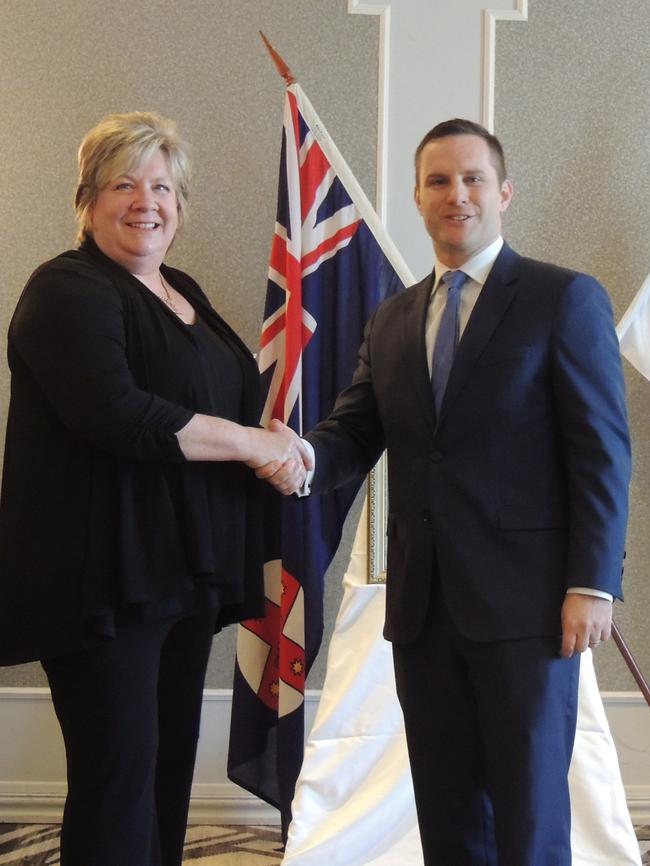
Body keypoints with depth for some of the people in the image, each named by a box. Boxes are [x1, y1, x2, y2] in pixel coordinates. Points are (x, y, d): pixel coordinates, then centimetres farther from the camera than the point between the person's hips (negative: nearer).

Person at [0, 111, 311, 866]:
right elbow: (118, 413, -23)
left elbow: (217, 406, 26)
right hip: (105, 576, -8)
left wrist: (277, 452, 4)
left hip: (186, 571, 8)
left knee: (172, 763, 12)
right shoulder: (68, 292, -9)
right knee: (118, 772, -5)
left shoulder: (181, 293, 17)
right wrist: (255, 443, -15)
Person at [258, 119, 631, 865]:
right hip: (423, 604, 5)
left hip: (525, 600, -5)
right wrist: (304, 460, -14)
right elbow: (355, 431, 9)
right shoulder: (390, 320, 14)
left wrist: (592, 585, -14)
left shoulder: (565, 299, -2)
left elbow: (602, 452, -7)